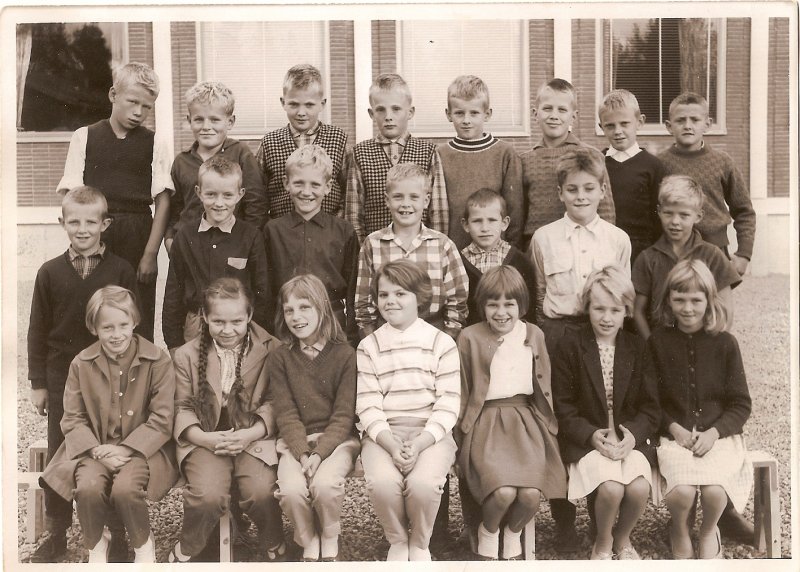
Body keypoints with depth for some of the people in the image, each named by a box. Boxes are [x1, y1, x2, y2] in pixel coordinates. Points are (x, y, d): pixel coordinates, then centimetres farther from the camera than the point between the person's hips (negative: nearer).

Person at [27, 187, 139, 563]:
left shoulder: (121, 271, -4)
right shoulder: (50, 273, 1)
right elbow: (37, 331, 5)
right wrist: (38, 382, 3)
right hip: (61, 377, 2)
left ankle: (117, 534, 18)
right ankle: (56, 534, 25)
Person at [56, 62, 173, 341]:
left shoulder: (154, 144, 5)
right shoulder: (84, 138, 6)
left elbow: (163, 200, 1)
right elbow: (71, 195, 3)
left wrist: (150, 253, -6)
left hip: (138, 237, 0)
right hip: (93, 236, 0)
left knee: (139, 321, 2)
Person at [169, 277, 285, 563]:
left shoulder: (271, 350, 1)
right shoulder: (187, 355, 8)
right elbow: (183, 407, 5)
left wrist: (250, 434, -19)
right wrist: (205, 438, -13)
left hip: (254, 438, 0)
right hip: (205, 440, 1)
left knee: (260, 492, -27)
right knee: (209, 495, -27)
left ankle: (276, 548, 6)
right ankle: (184, 552, 4)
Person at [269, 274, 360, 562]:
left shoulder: (345, 355, -2)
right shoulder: (279, 358, 4)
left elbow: (344, 414, -6)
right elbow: (287, 415, -2)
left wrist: (319, 453, -20)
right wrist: (303, 454, -18)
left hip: (337, 439, -1)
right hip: (295, 441, 2)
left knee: (324, 484, -31)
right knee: (291, 489, -28)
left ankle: (330, 541, 1)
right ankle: (309, 543, 3)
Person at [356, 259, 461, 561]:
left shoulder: (441, 343, 3)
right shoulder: (368, 347, 6)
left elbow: (448, 404, -3)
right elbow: (368, 407, -2)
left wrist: (419, 443, -17)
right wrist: (391, 445, -17)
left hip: (430, 433, -1)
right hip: (383, 434, 1)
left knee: (423, 483, -30)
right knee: (382, 482, -29)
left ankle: (420, 543, 4)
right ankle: (397, 541, 4)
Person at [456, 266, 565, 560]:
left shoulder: (534, 335, 9)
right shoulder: (470, 337, -1)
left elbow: (543, 386, 17)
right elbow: (462, 391, 4)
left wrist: (548, 422, 10)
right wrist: (462, 431, 0)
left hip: (526, 418, 3)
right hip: (486, 421, -3)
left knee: (531, 494, -21)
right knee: (504, 492, -26)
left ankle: (513, 532, 15)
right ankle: (488, 531, 10)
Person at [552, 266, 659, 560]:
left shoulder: (637, 347, 8)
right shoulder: (569, 345, -1)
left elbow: (651, 405, 6)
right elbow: (563, 405, -2)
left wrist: (634, 433, -12)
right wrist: (592, 435, -16)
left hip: (631, 436, 3)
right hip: (586, 438, -2)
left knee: (639, 488, -25)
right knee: (611, 488, -29)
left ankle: (622, 539, 10)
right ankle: (603, 544, 5)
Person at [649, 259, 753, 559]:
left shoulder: (725, 343, 2)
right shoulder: (657, 342, 0)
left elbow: (740, 404, 4)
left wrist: (714, 432, -12)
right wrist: (674, 428, -11)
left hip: (719, 435, 1)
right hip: (675, 434, 0)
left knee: (714, 490, -26)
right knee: (682, 491, -28)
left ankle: (708, 532, 12)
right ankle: (679, 531, 10)